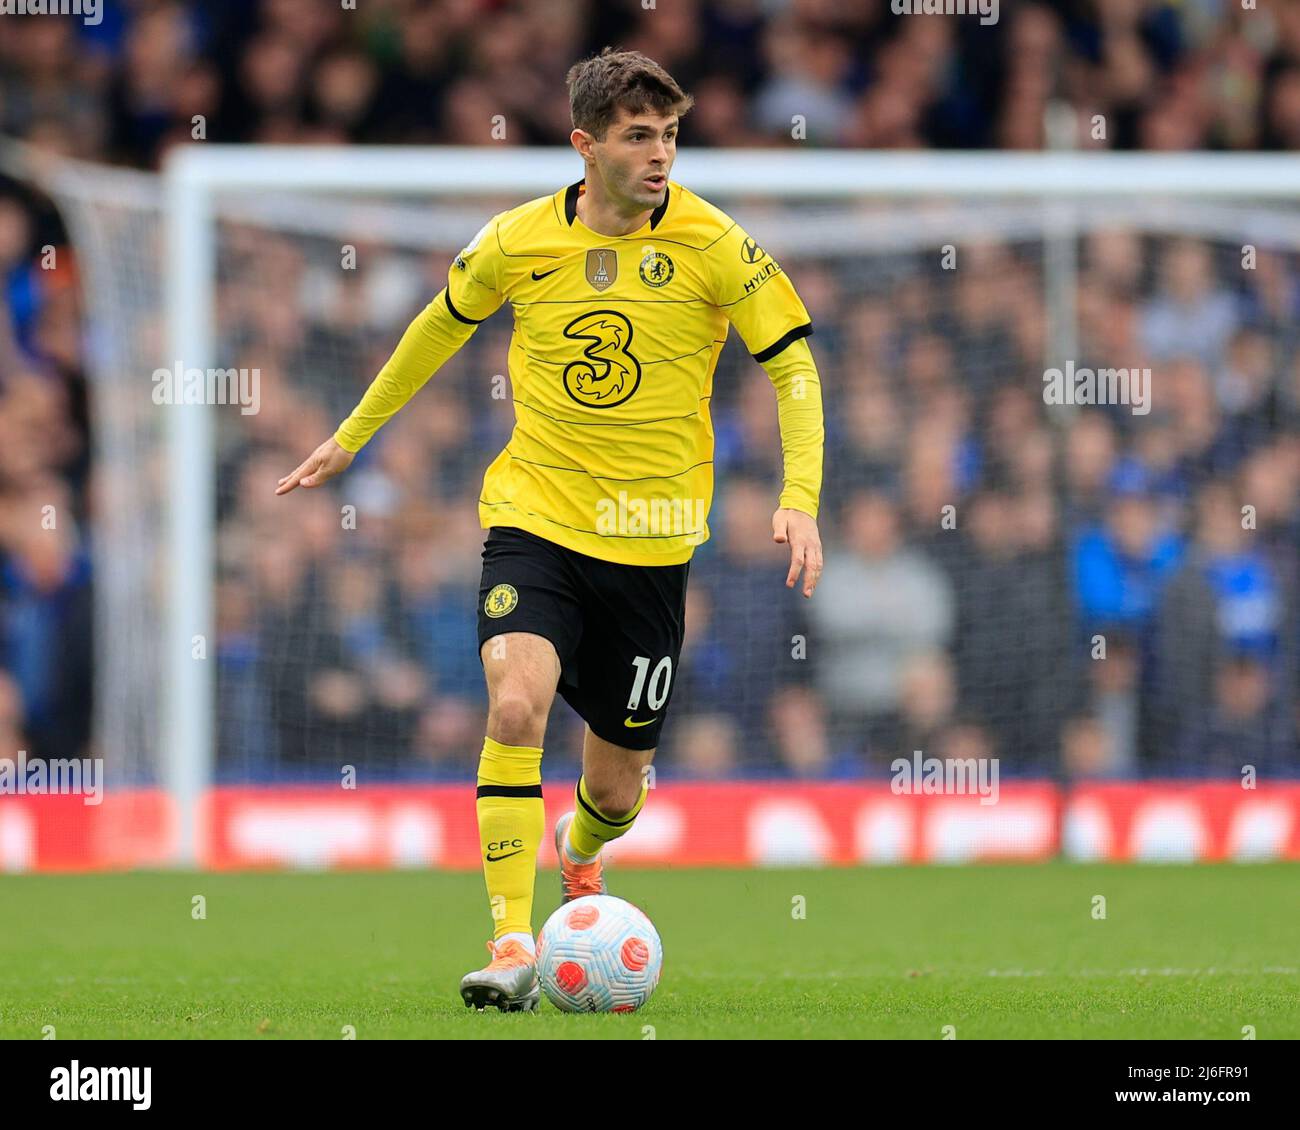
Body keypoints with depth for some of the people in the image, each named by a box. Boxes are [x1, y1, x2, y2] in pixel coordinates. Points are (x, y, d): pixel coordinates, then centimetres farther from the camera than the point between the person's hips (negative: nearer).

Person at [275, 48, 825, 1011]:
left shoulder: (711, 244, -8)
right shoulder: (518, 242, -2)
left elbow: (794, 365, -2)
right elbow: (442, 326, 17)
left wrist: (799, 498, -16)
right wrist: (351, 436, 25)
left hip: (650, 539, 0)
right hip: (534, 520, 0)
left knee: (617, 785, 8)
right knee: (515, 707, -26)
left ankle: (579, 851, 47)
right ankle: (513, 948, -22)